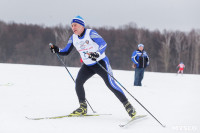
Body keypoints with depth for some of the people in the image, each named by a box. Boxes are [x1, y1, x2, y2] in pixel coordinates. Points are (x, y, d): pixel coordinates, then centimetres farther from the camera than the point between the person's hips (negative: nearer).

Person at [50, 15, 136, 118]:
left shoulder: (90, 33, -16)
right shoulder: (73, 38, 3)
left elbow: (103, 44, -25)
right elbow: (66, 51, 9)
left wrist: (97, 54, -42)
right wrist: (57, 50, -10)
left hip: (100, 62, -6)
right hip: (87, 65, 6)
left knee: (110, 84, -15)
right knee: (78, 82, -13)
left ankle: (128, 106, -8)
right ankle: (83, 107, 0)